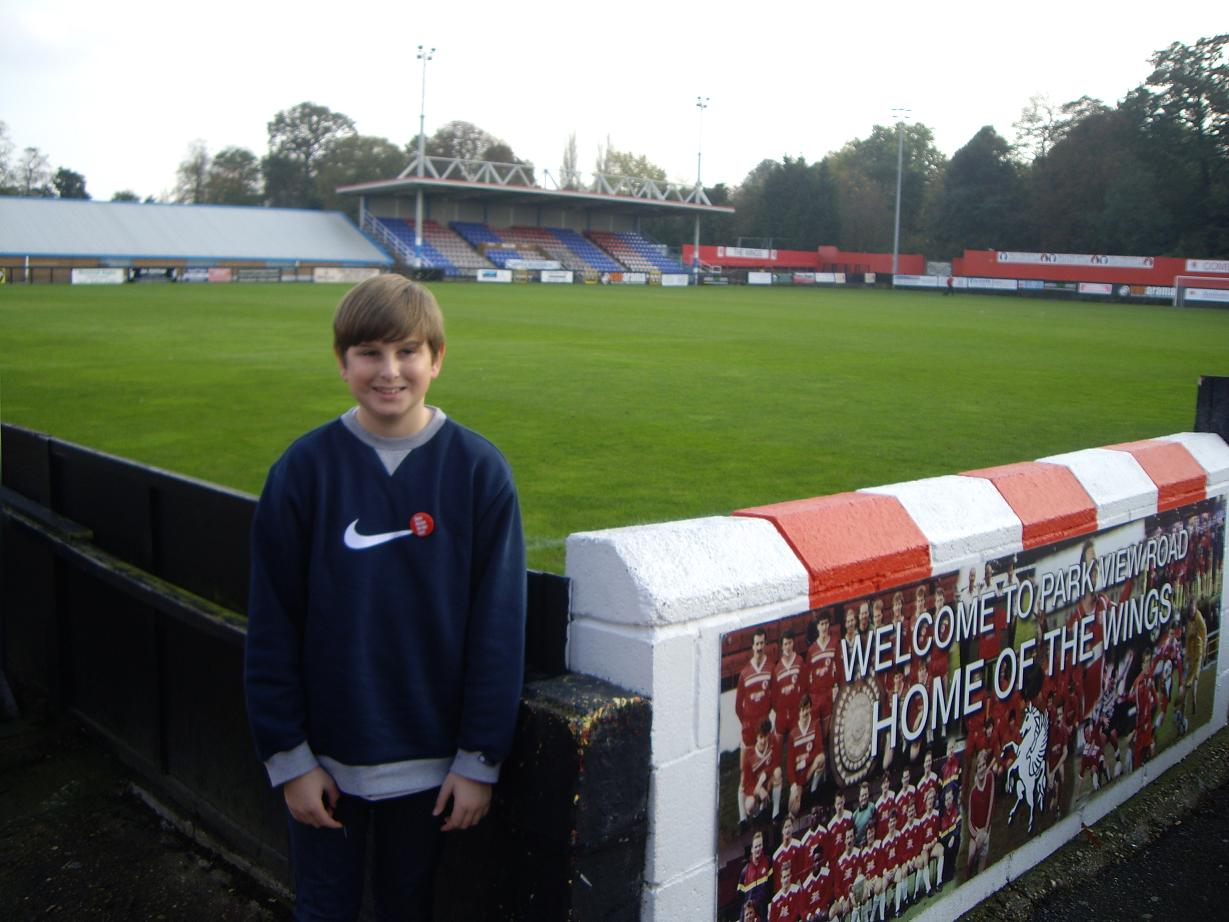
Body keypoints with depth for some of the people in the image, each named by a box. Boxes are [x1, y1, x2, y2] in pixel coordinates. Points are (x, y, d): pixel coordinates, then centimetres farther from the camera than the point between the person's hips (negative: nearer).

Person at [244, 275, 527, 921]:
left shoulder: (478, 469, -8)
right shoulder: (304, 468, -7)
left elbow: (498, 628, -6)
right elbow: (271, 629, -4)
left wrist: (480, 759, -6)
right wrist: (288, 756, -5)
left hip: (432, 760, 0)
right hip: (325, 758, 0)